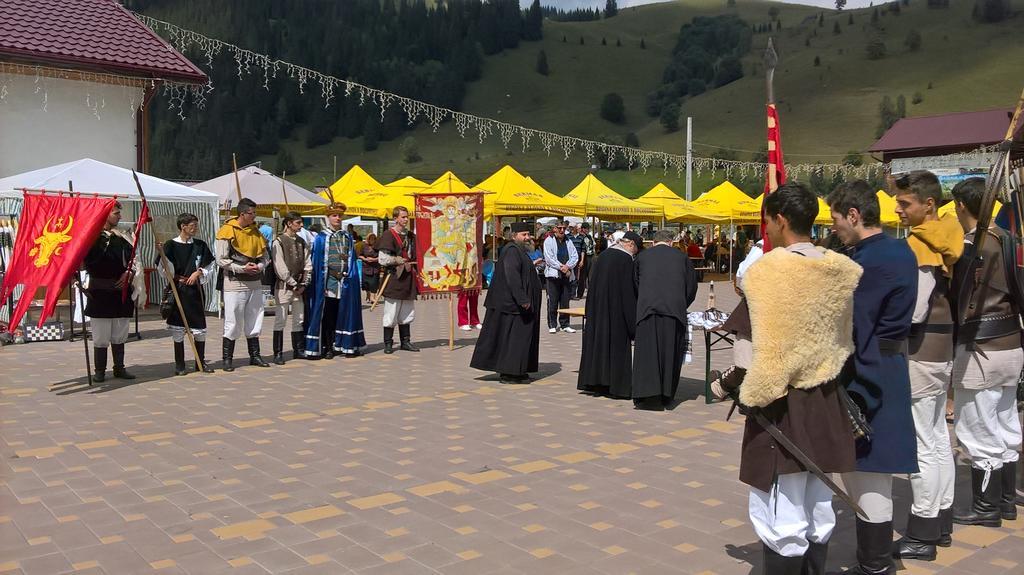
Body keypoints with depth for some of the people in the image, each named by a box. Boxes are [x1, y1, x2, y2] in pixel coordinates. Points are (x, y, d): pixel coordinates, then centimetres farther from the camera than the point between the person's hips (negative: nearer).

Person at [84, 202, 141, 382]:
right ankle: (99, 370, 10)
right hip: (100, 291, -5)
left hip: (121, 291, 5)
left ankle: (119, 368, 18)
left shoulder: (122, 237, 10)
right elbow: (87, 260, -20)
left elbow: (134, 258, 13)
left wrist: (129, 272, -4)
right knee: (101, 335, 0)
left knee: (120, 334, 10)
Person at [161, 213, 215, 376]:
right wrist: (177, 278, -12)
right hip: (177, 290, -2)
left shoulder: (200, 245, 8)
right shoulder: (170, 245, -1)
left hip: (195, 290, 3)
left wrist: (198, 273, -6)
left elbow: (209, 267, 11)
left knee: (200, 327, 3)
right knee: (178, 328, 2)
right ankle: (180, 365, 11)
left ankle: (201, 362, 16)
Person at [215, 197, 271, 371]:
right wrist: (242, 268, -17)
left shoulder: (256, 232, 11)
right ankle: (228, 359, 6)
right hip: (235, 283, -6)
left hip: (255, 283, 6)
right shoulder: (227, 231, -8)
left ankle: (254, 356, 22)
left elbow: (265, 256, 15)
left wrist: (259, 266, -6)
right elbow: (221, 259, -10)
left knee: (254, 321, 12)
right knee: (232, 323, -2)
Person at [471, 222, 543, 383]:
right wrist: (522, 299, -30)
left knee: (518, 337, 13)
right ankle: (509, 373, -2)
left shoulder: (521, 252, 17)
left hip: (518, 303, 11)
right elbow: (512, 276, -27)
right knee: (512, 337, -7)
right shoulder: (512, 251, -16)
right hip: (513, 304, -11)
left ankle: (516, 371, 19)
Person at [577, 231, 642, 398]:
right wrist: (632, 320, -9)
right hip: (616, 311, -7)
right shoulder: (626, 259, -13)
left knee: (598, 340, 12)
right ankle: (615, 385, 3)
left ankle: (595, 383, 16)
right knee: (617, 345, 0)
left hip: (596, 308, 7)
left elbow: (592, 280, 13)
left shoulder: (603, 255, 8)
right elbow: (629, 289, -14)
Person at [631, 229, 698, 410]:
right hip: (675, 310, 1)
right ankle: (666, 395, 14)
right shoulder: (681, 257, 15)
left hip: (647, 309, 0)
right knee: (671, 352, 8)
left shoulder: (642, 256, 16)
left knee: (647, 352, -1)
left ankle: (649, 395, -11)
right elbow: (692, 285, 17)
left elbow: (636, 285, 23)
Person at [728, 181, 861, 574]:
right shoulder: (842, 269, 3)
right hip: (826, 399, 7)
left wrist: (752, 395, -9)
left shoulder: (768, 270, -16)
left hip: (784, 404, -7)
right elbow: (847, 337, 11)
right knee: (818, 509, 17)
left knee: (781, 515, 2)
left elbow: (770, 347, -19)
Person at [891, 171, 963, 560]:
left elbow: (912, 311, -21)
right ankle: (941, 521, 28)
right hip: (942, 350, 10)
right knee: (938, 439, 17)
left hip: (921, 353, -10)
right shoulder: (944, 236, 10)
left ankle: (921, 535, 5)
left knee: (923, 446, -3)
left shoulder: (920, 244, -17)